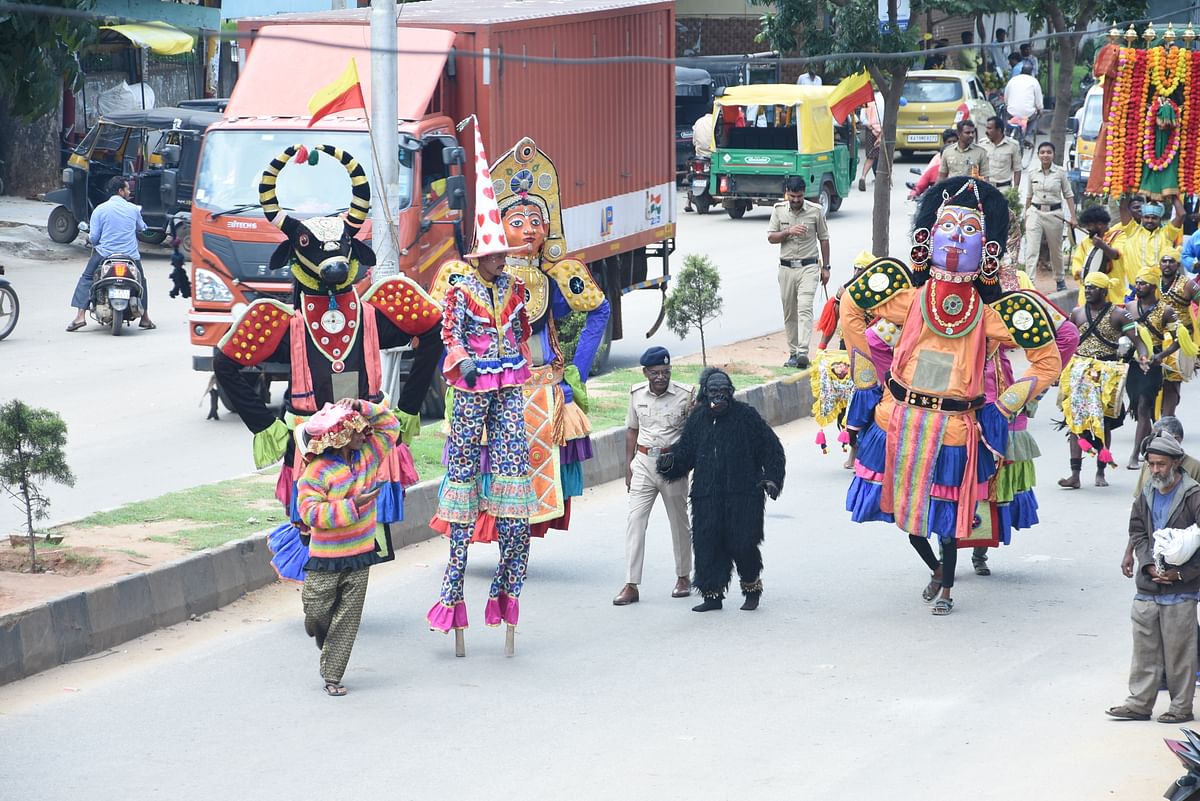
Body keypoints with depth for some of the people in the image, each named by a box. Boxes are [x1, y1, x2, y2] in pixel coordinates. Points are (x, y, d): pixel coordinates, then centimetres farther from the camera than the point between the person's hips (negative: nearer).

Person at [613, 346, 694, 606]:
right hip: (643, 461, 2)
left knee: (679, 521, 9)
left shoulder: (685, 395, -7)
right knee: (635, 519, -6)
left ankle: (683, 576, 28)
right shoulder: (637, 394, 4)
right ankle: (631, 585, -7)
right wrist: (628, 465, 10)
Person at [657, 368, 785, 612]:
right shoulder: (697, 419, 10)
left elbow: (772, 449, 3)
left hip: (743, 494, -4)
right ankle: (713, 594, 10)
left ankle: (752, 588, 16)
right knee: (707, 544, 0)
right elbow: (685, 454, 14)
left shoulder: (746, 416, -1)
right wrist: (670, 464, -7)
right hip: (707, 496, 4)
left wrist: (771, 478, -6)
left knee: (742, 544, -7)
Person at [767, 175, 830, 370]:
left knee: (805, 308, -17)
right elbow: (771, 237, 3)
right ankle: (792, 352, 15)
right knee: (789, 313, 6)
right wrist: (789, 232, -16)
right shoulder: (779, 210, 5)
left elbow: (823, 239, 8)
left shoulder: (815, 211, 0)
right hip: (786, 267, 3)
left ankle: (803, 352, -26)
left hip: (808, 267, -3)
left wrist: (825, 267, 7)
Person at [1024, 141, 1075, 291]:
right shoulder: (1032, 173, 3)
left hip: (1054, 213, -1)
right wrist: (1026, 216, 16)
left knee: (1056, 250, 14)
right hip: (1035, 212, 1)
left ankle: (1060, 279, 36)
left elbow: (1068, 195, 1)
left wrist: (1072, 217, -4)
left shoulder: (1060, 172, -3)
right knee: (1031, 250, -11)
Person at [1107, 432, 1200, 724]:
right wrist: (1149, 565, -6)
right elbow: (1138, 532, 11)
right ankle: (1140, 703, 18)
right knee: (1145, 647, 10)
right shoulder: (1147, 494, 9)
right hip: (1147, 586, 6)